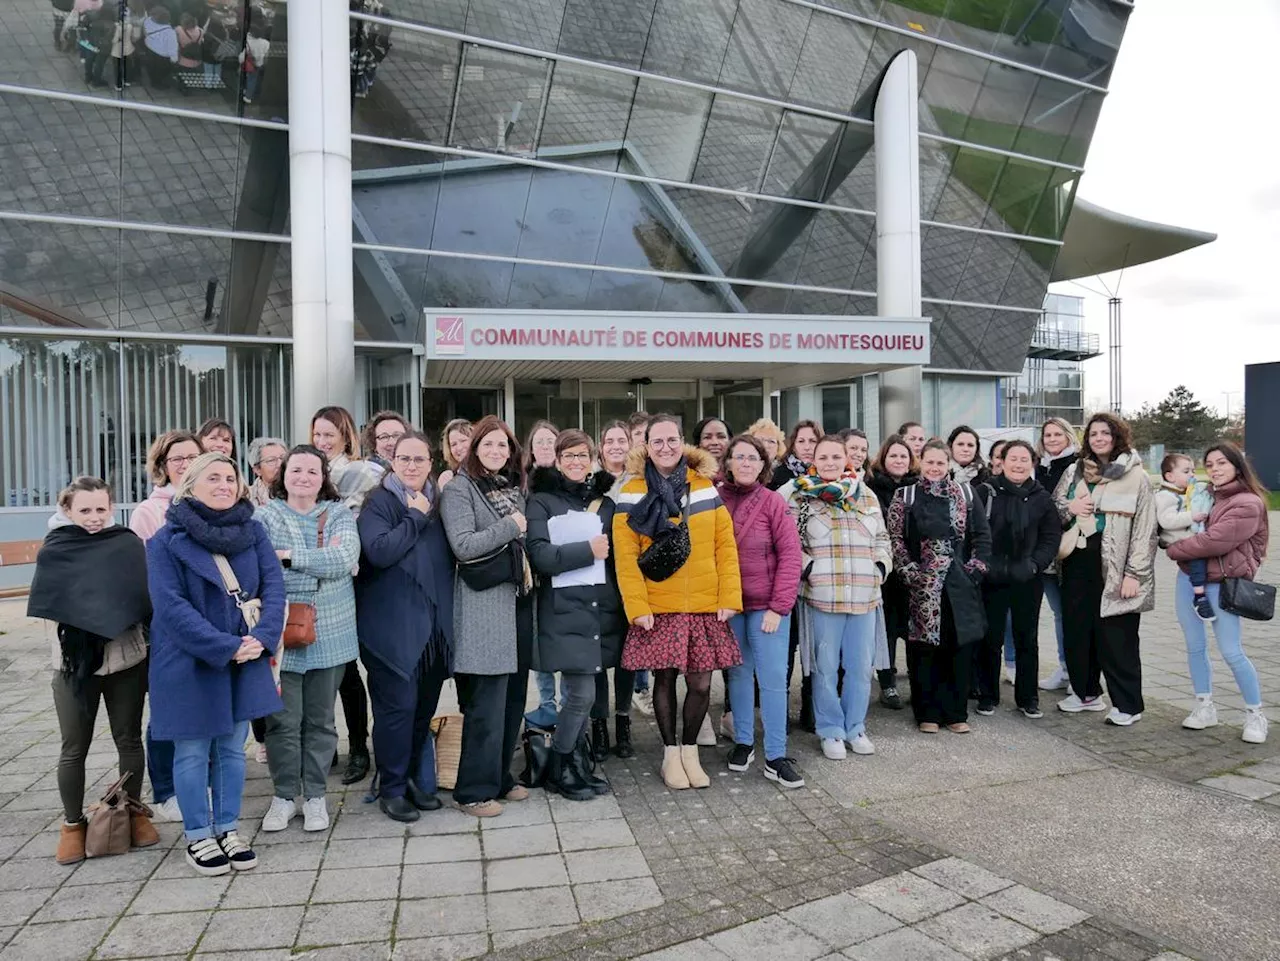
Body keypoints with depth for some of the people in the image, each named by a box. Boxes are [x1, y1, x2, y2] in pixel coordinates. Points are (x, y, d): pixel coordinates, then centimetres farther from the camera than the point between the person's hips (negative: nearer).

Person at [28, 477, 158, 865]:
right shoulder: (55, 551, -3)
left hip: (127, 660, 0)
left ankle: (134, 811, 29)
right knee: (74, 749, 10)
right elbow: (46, 604, -6)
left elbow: (149, 597, -2)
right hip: (75, 663, 0)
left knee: (129, 740, 12)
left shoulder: (129, 545, -4)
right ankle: (73, 823, 28)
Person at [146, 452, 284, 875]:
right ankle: (198, 837, 24)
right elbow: (170, 606, -15)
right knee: (192, 753, 8)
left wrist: (262, 637, -18)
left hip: (246, 661, 4)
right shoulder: (166, 540, -8)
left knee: (232, 749, 13)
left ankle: (228, 830, 27)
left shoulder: (252, 531, 3)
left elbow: (273, 585, -3)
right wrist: (225, 647, -21)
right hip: (189, 664, -3)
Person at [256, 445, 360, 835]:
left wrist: (289, 557, -13)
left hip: (330, 634, 1)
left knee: (320, 720, 10)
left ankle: (314, 795, 25)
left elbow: (347, 558, -12)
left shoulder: (338, 514, 6)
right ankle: (284, 794, 24)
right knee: (283, 720, 5)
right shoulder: (265, 517, 2)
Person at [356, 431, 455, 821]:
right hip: (393, 624, -5)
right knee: (398, 705, -3)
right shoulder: (378, 502, -4)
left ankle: (420, 781, 26)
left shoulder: (437, 502, 13)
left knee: (425, 706, 11)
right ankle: (392, 788, 14)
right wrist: (416, 518, -14)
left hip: (433, 623, 6)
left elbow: (449, 556, 16)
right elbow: (379, 551, -20)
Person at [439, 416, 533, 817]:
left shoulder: (515, 487, 16)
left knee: (514, 696, 12)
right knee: (488, 702, -4)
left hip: (519, 601, 7)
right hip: (485, 607, -7)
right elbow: (463, 546, -17)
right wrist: (509, 526, -13)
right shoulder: (459, 489, -5)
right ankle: (475, 790, 9)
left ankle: (501, 776, 26)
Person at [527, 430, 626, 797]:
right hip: (565, 611, -4)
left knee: (578, 694, 8)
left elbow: (618, 553, 16)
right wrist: (588, 549, -16)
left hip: (603, 610, 5)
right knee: (582, 695, -7)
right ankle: (559, 770, 14)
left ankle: (576, 766, 25)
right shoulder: (543, 501, 0)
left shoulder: (605, 502, 15)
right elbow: (539, 554, -12)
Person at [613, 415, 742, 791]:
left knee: (700, 682, 5)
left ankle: (690, 749, 27)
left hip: (705, 606, 2)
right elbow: (626, 556, -5)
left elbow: (725, 546, 3)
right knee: (665, 679, 7)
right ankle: (670, 752, 27)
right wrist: (637, 607, -11)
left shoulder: (705, 487, 6)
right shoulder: (632, 493, -1)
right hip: (658, 608, -2)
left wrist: (729, 598, -3)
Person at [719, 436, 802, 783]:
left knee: (773, 679, -1)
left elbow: (790, 555, -7)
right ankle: (743, 742, 28)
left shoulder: (772, 501, -5)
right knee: (739, 674, 12)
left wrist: (778, 607, -12)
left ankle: (775, 757, 9)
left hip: (767, 606, -2)